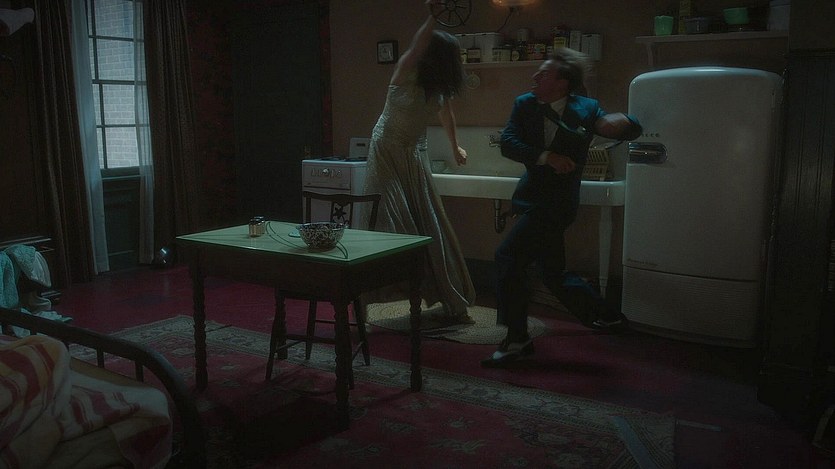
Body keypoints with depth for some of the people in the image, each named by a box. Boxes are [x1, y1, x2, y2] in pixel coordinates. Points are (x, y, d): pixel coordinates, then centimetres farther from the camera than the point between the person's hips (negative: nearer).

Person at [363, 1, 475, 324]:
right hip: (386, 155, -6)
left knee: (431, 230, 5)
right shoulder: (406, 74, -15)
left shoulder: (438, 88, 4)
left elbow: (446, 112, 24)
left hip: (411, 158, 6)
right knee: (396, 228, -13)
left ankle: (451, 302, 13)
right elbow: (417, 46, -37)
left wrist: (455, 147, 35)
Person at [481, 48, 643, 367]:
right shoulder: (525, 104, 3)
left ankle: (517, 340, -5)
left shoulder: (586, 109, -6)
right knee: (552, 273, 13)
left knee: (508, 256, -16)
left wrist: (620, 123, -22)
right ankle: (605, 316, 33)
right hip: (534, 197, 6)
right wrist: (546, 156, -22)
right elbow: (508, 143, -9)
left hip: (557, 200, -6)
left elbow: (634, 130, 0)